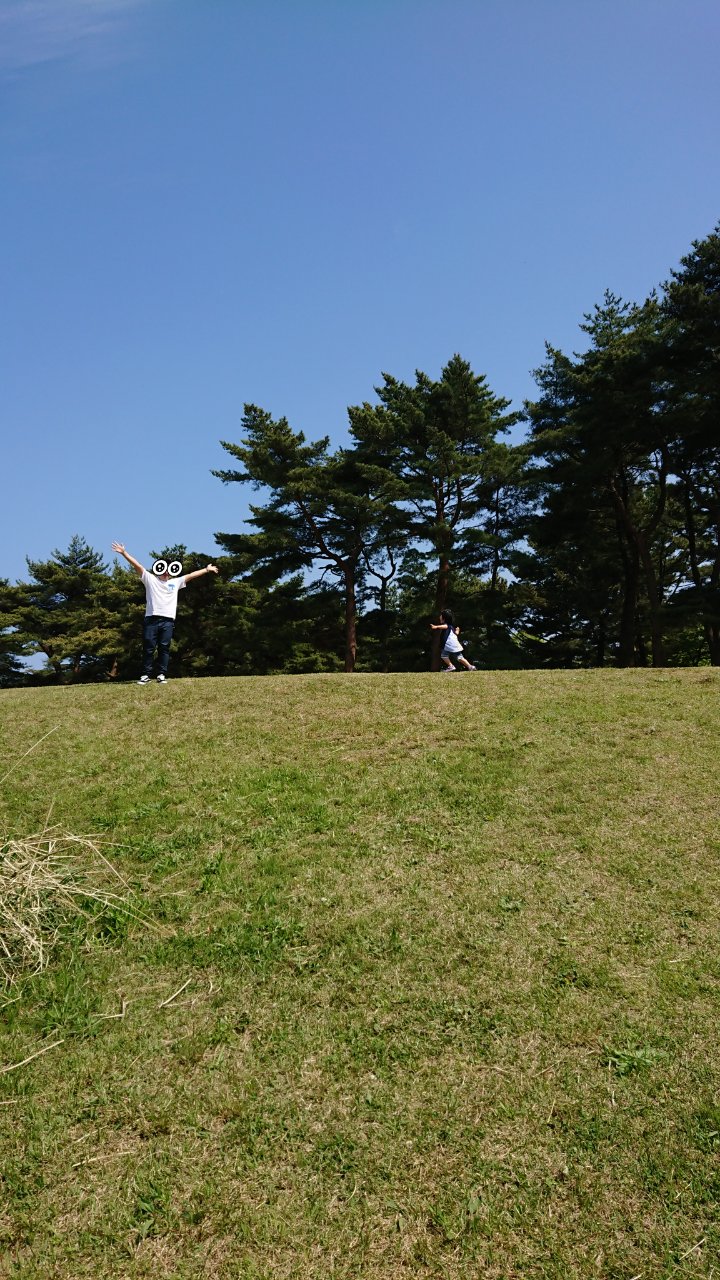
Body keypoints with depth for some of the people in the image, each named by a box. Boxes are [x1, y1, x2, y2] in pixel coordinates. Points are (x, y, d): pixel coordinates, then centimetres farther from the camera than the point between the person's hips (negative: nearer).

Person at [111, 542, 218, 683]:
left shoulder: (176, 582, 21)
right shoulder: (150, 579, 13)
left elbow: (191, 575, 22)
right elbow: (137, 565, 6)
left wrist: (206, 569, 22)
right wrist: (124, 553, -1)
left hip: (168, 620, 2)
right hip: (151, 619, -2)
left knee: (164, 648, 1)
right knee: (148, 648, -2)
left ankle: (162, 674, 4)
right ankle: (146, 675, 1)